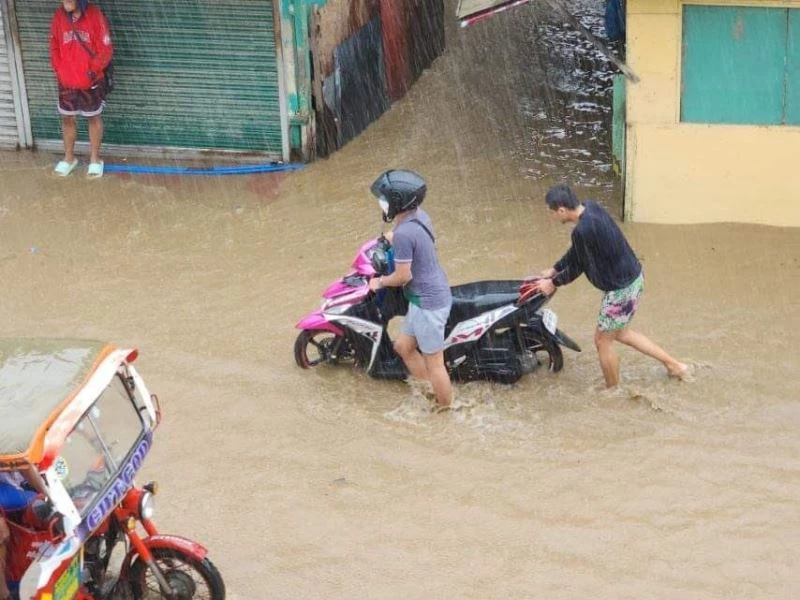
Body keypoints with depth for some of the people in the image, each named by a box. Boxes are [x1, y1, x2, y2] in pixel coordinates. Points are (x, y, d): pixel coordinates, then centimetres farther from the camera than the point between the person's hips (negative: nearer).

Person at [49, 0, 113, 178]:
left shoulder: (95, 15, -15)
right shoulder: (59, 16, -4)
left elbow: (106, 50, -13)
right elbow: (54, 47, 6)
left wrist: (93, 71, -17)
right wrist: (59, 71, -3)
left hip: (91, 82, -4)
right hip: (66, 82, 4)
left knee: (94, 118, 13)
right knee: (67, 119, 16)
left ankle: (95, 159, 28)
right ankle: (69, 158, 34)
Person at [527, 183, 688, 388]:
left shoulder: (583, 230, -30)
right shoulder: (591, 208, 0)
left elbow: (576, 268, -14)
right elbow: (576, 252, 13)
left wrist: (553, 283, 2)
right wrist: (553, 270, 18)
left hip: (622, 288, -10)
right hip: (632, 277, 10)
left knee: (603, 340, 10)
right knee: (619, 333, 26)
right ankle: (674, 365, 33)